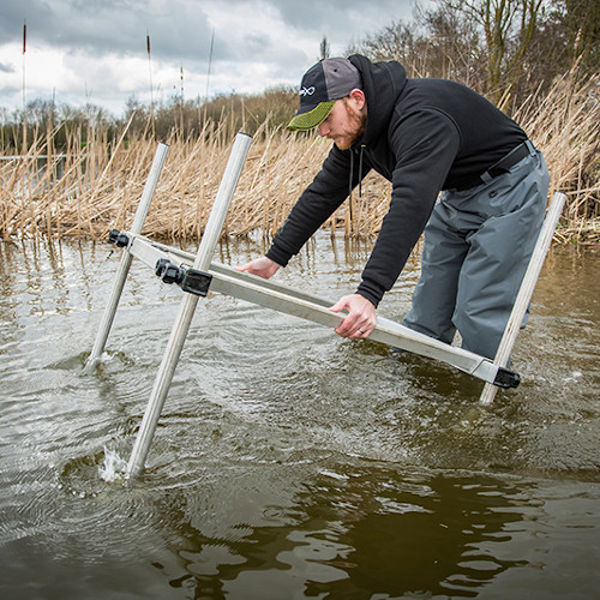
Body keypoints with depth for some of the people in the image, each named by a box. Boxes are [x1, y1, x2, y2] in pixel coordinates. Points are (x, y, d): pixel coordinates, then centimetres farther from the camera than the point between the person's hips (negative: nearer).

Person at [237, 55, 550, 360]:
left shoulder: (420, 120, -35)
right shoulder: (357, 128, -5)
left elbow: (410, 207, -46)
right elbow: (324, 192, 0)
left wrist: (369, 293, -53)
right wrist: (275, 258, -3)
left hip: (509, 187, -9)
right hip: (457, 194, 9)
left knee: (478, 316, -11)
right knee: (427, 310, 9)